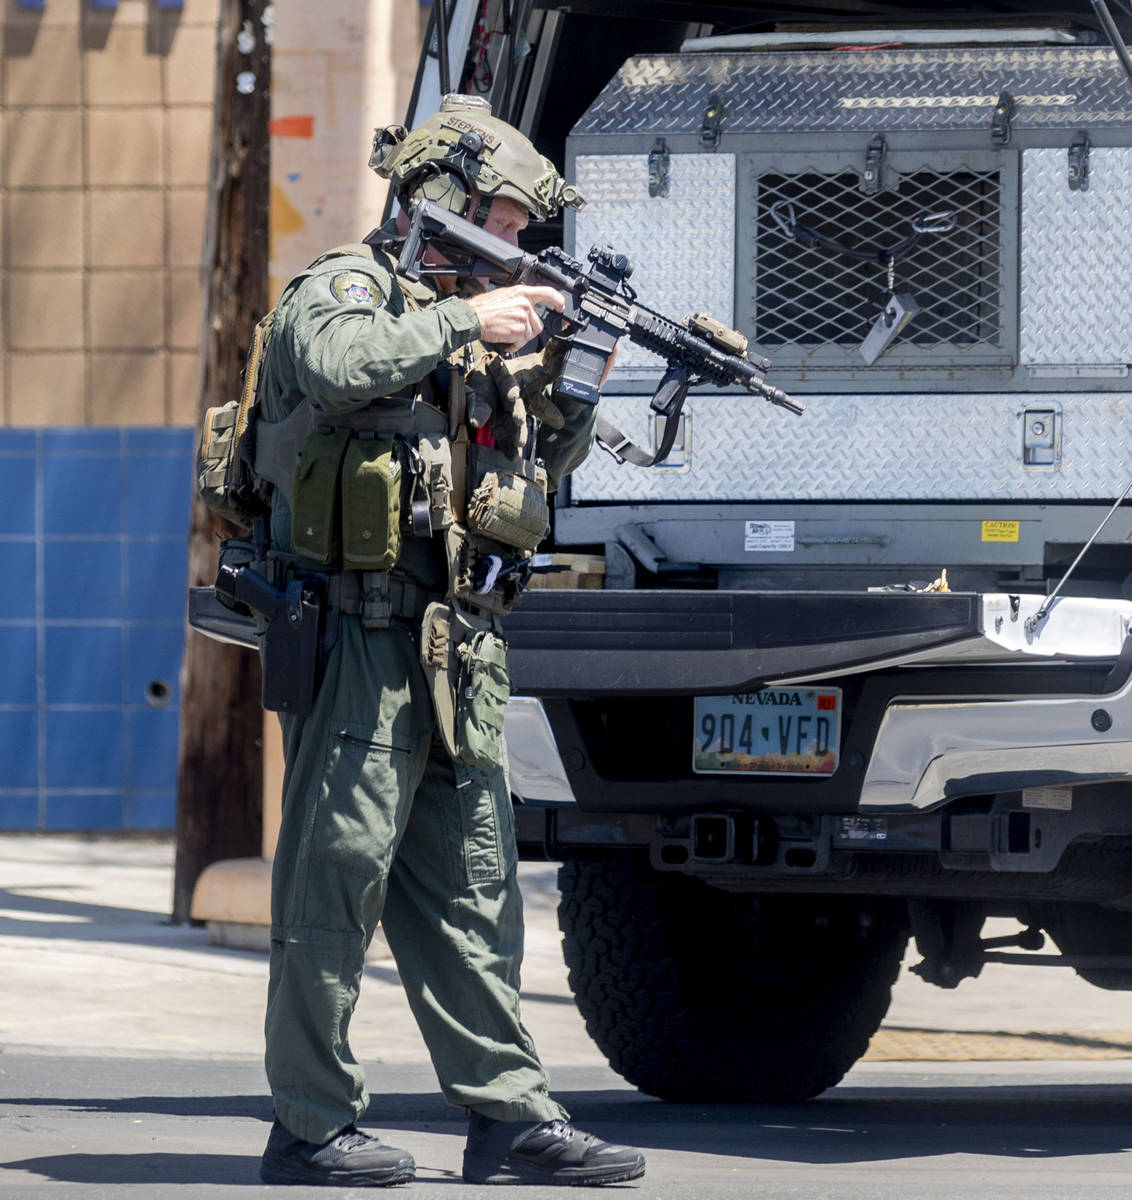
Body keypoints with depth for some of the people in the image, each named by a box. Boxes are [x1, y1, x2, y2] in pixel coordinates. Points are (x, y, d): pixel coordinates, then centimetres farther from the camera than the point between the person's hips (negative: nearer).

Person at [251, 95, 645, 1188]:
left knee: (472, 891, 8)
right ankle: (310, 1127, -2)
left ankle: (510, 1116, 10)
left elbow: (535, 476, 22)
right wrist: (466, 320, -19)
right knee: (336, 881, -6)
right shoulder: (344, 289, -2)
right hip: (362, 635, -8)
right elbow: (336, 365, -27)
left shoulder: (469, 321, 21)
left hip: (461, 649, 8)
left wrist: (575, 391, 5)